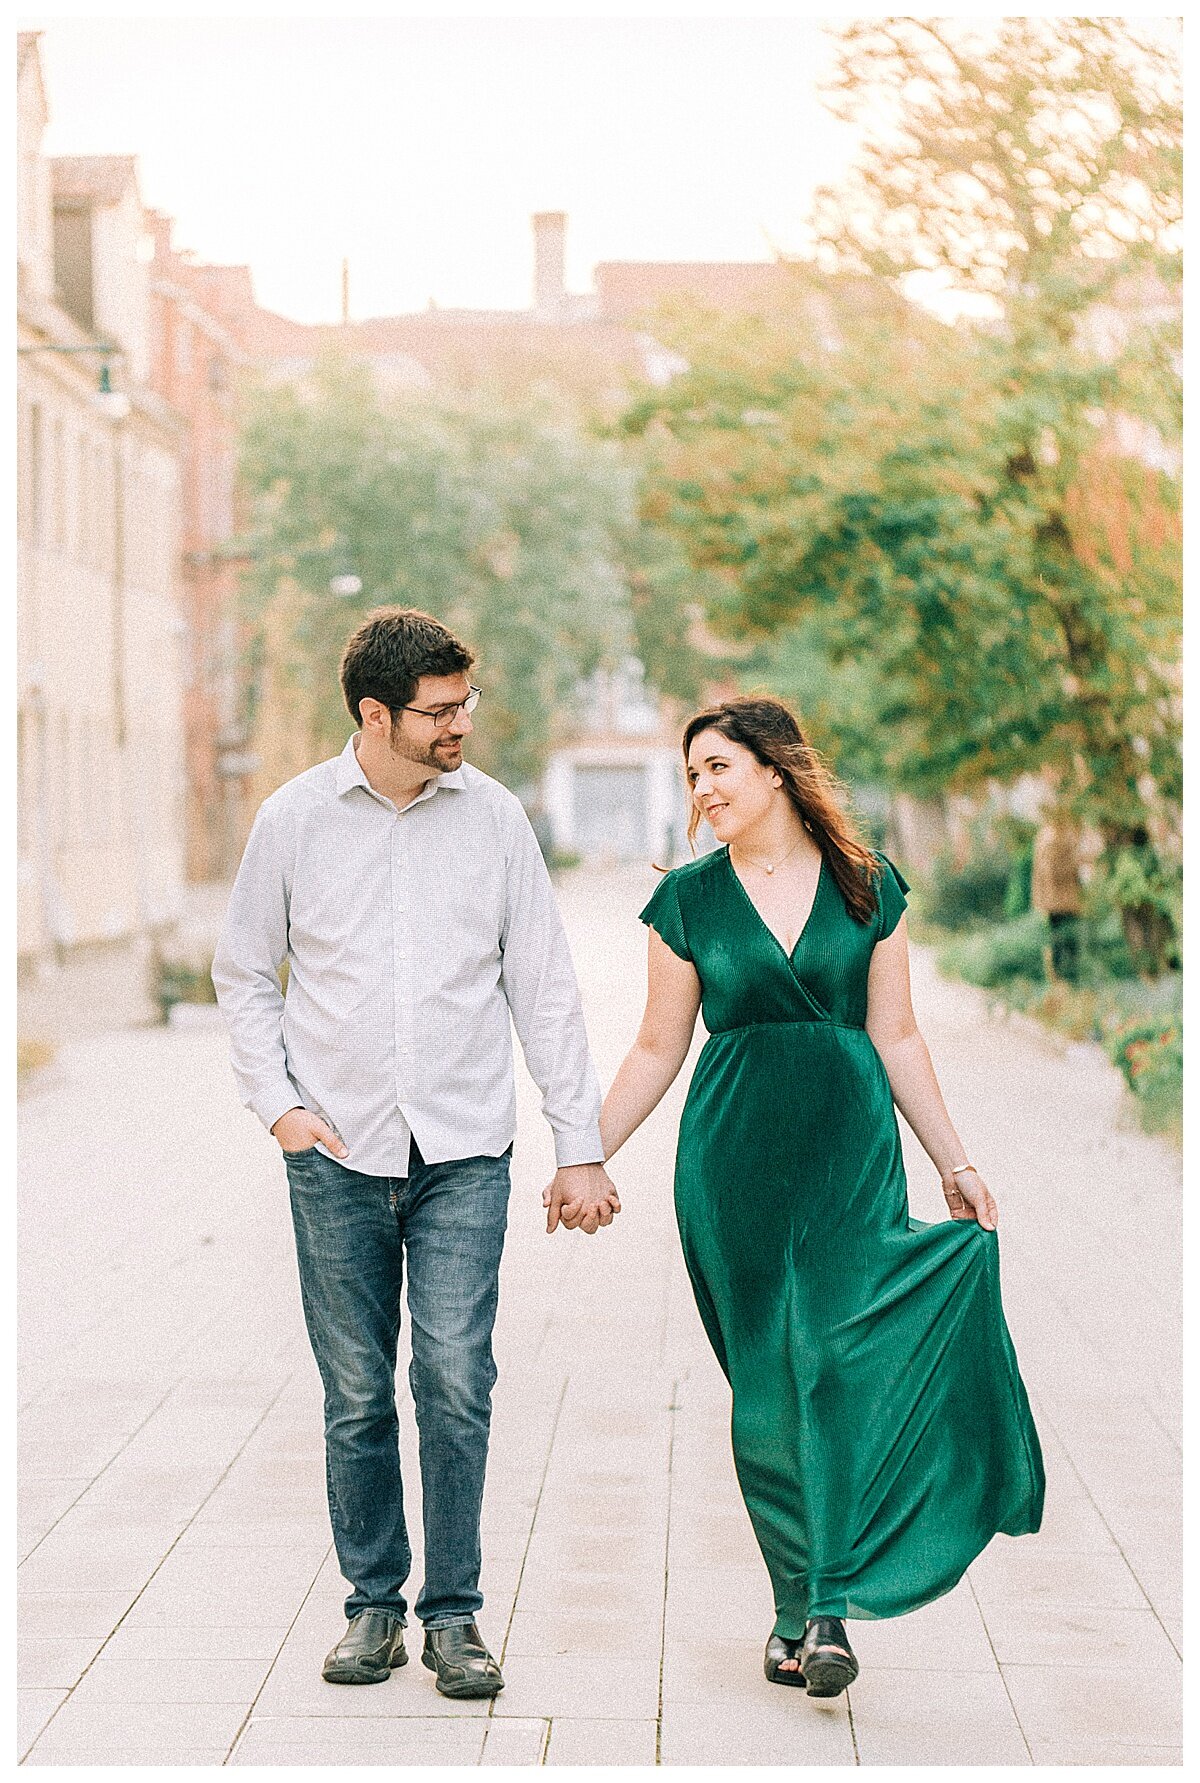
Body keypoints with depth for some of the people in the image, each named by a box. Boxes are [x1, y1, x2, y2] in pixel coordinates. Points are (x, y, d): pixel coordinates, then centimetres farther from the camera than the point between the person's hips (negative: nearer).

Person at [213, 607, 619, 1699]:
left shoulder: (492, 816, 3)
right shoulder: (296, 819, 2)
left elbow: (544, 987, 5)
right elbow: (244, 974, 12)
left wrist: (582, 1147, 3)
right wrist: (276, 1103, 0)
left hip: (464, 1154, 0)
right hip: (338, 1155, 0)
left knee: (457, 1383, -7)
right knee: (357, 1396, 5)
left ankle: (454, 1613, 6)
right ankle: (373, 1602, 20)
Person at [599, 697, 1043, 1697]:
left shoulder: (867, 888, 4)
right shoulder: (689, 899, 5)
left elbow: (895, 1039, 8)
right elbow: (659, 1049, 9)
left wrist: (958, 1164, 7)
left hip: (853, 1155, -1)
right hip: (733, 1159, 1)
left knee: (842, 1361, -12)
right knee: (765, 1385, 2)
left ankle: (826, 1608, -8)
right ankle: (801, 1607, 12)